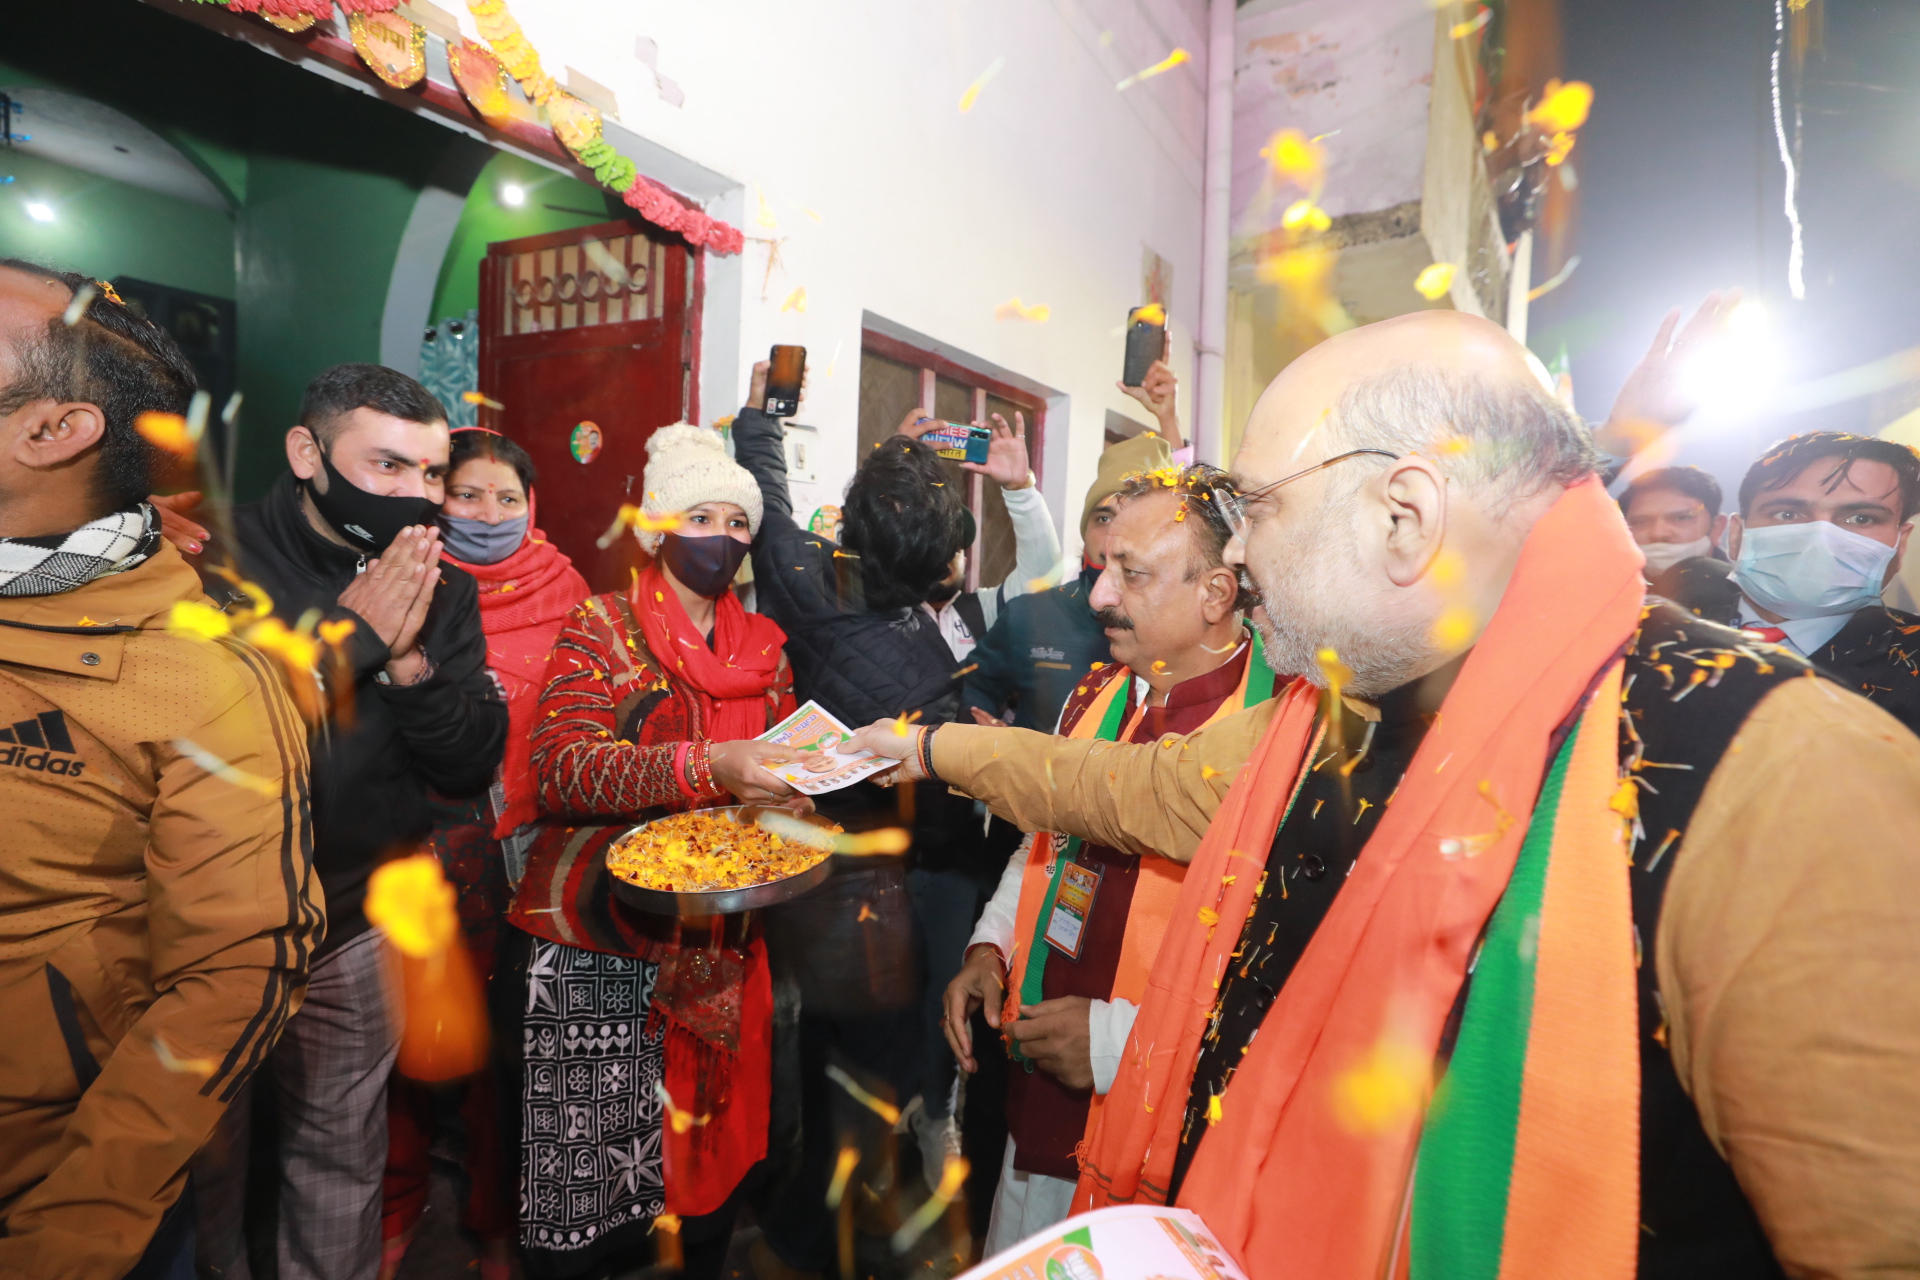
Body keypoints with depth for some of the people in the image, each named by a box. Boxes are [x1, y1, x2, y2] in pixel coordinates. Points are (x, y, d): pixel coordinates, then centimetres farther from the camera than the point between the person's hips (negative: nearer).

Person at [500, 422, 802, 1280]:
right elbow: (560, 767, -17)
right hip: (594, 945, -4)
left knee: (705, 1160, 13)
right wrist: (707, 768, -30)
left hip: (719, 946, 4)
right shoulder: (603, 629, -3)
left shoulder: (766, 647, 11)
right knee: (584, 1170, 3)